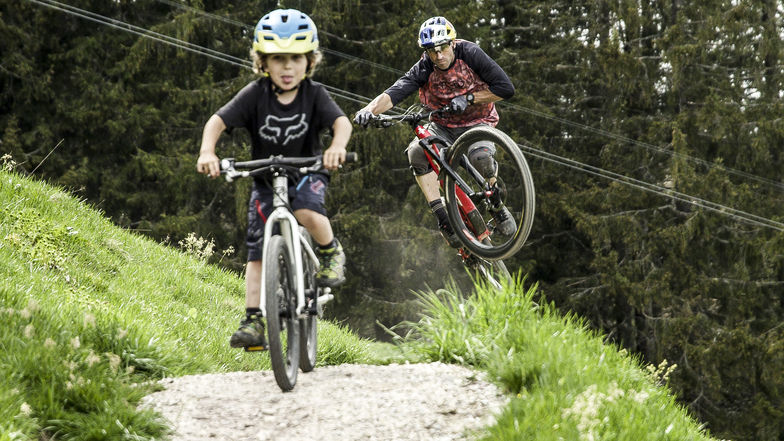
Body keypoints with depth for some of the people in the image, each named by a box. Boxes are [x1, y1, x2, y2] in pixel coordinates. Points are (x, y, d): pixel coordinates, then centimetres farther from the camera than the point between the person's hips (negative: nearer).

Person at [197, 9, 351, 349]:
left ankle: (331, 252, -1)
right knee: (257, 250, -6)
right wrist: (207, 152, -41)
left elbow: (341, 121, -26)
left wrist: (337, 146, -48)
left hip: (307, 171, -1)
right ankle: (253, 322, -4)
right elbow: (218, 121, -21)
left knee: (307, 212, -33)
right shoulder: (256, 94, -14)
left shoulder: (314, 94, -13)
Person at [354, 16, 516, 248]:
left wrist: (468, 99, -24)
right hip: (443, 126, 2)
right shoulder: (424, 69, -14)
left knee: (481, 157, -35)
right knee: (416, 151, -29)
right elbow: (395, 92, -28)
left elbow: (506, 88, -18)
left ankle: (498, 209, -7)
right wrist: (370, 109, -47)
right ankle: (442, 217, -24)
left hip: (477, 123, -2)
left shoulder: (470, 54, -17)